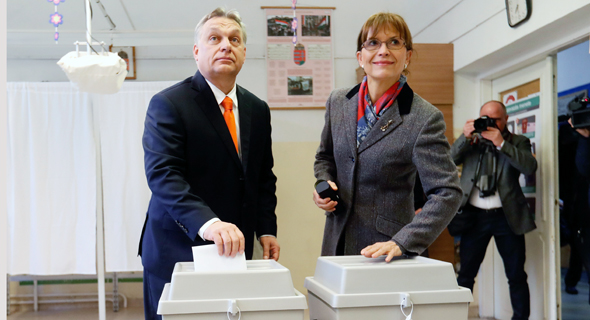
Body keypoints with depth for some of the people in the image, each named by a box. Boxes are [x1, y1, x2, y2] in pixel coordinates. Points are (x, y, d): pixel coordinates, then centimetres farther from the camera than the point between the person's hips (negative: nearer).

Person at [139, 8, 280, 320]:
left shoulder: (257, 110, 11)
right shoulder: (168, 104, -9)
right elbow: (163, 175, -21)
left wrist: (266, 229, 5)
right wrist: (207, 223, -35)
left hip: (235, 249, 5)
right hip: (178, 251, -5)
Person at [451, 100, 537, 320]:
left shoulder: (518, 142, 8)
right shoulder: (470, 142, 12)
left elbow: (530, 167, -10)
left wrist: (501, 143, -16)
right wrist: (465, 137, -13)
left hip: (507, 217, 0)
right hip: (475, 216, 1)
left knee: (516, 275, 6)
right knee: (465, 274, 3)